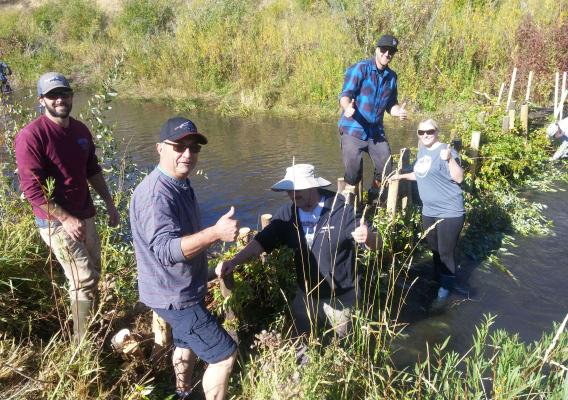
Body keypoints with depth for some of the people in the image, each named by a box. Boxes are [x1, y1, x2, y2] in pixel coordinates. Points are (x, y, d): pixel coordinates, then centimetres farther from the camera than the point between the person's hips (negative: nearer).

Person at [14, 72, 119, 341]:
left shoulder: (81, 130, 5)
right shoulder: (31, 135, -17)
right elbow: (31, 187, -20)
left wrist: (109, 203, 12)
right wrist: (66, 219, -22)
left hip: (85, 216, 8)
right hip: (56, 222, -8)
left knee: (93, 275, 18)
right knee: (84, 280, -7)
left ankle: (91, 327, 39)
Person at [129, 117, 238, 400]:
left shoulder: (181, 183, 4)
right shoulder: (156, 194, -28)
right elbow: (165, 250, -39)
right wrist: (215, 233, -50)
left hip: (184, 290, 10)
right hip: (173, 296, -10)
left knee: (187, 342, 28)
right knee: (224, 354, -3)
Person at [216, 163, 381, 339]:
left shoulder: (341, 209, -23)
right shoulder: (288, 213, -9)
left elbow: (376, 243, -21)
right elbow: (262, 241, -8)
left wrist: (368, 236, -46)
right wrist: (233, 261, -23)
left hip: (340, 296, -4)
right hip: (306, 294, 4)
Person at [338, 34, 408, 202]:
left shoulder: (392, 76, 9)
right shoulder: (359, 68, -9)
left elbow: (391, 104, 15)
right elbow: (345, 94, -15)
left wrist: (398, 111, -8)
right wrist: (347, 108, -38)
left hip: (376, 131, 6)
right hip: (353, 129, -5)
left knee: (386, 170, 7)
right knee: (353, 173, -6)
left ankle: (373, 200, 32)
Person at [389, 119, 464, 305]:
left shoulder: (445, 150, -16)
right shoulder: (422, 150, 9)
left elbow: (459, 178, -24)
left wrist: (449, 159, -38)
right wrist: (402, 176, 21)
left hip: (449, 213, -8)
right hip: (429, 211, 8)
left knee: (446, 252, 1)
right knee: (435, 250, 20)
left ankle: (446, 287, 18)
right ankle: (438, 279, 38)